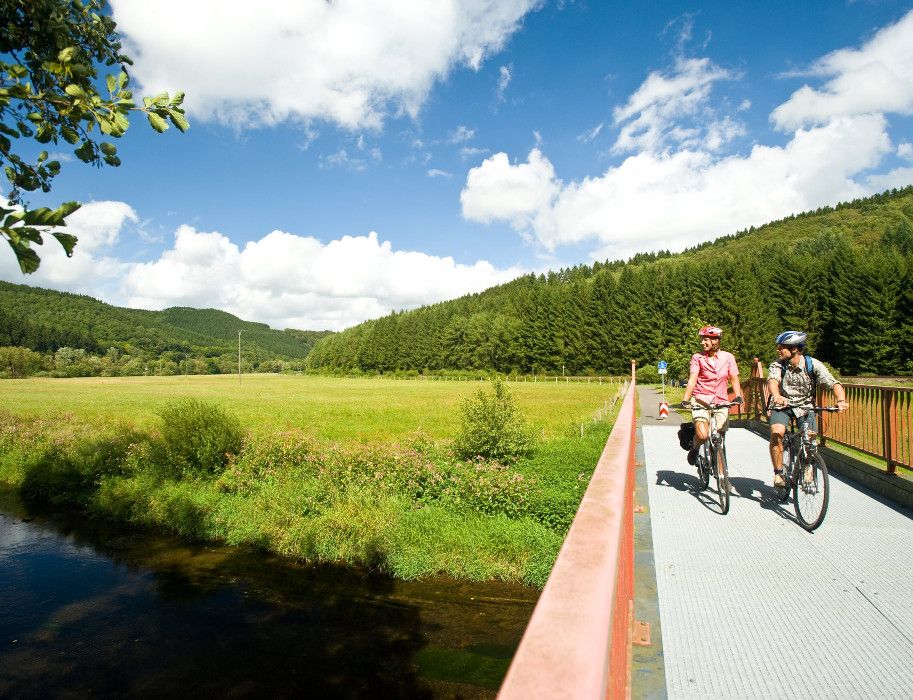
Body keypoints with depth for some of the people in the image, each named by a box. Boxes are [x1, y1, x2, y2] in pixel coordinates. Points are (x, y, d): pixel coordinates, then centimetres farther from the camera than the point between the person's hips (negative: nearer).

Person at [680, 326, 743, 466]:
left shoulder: (728, 357, 5)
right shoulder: (697, 357, 0)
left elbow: (734, 379, 3)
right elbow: (692, 379, -9)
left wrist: (738, 397, -15)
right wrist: (685, 400, -21)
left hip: (721, 402, 2)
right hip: (701, 401, -2)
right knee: (703, 436, -21)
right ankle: (695, 448, 13)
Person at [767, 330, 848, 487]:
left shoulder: (813, 364, -13)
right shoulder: (777, 365, -14)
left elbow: (834, 383, -22)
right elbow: (772, 380, -34)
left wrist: (841, 400, -43)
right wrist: (776, 396, -56)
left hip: (804, 406, 1)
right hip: (782, 406, -1)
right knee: (777, 433, -27)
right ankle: (778, 473, -11)